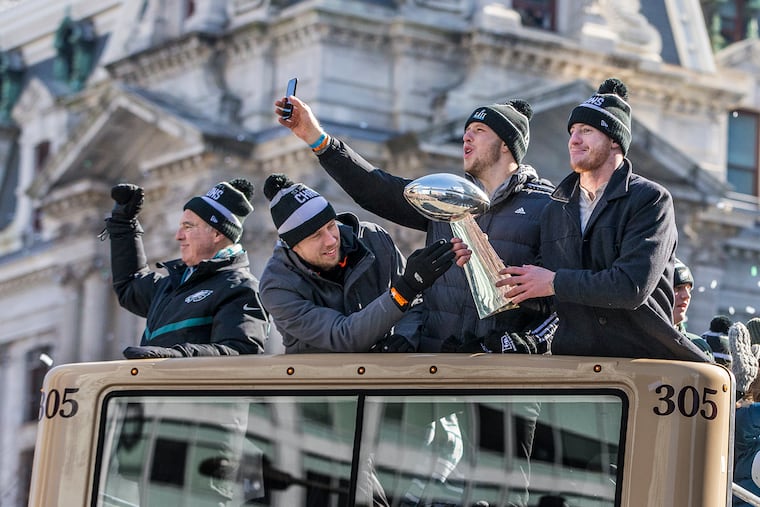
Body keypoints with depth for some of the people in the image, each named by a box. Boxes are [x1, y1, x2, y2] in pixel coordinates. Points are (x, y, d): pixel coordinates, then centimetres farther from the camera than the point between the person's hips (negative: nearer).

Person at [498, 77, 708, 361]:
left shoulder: (650, 199, 1)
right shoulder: (554, 212, 19)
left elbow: (632, 287, -12)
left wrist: (555, 282, -6)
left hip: (644, 358, -5)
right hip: (573, 361, 5)